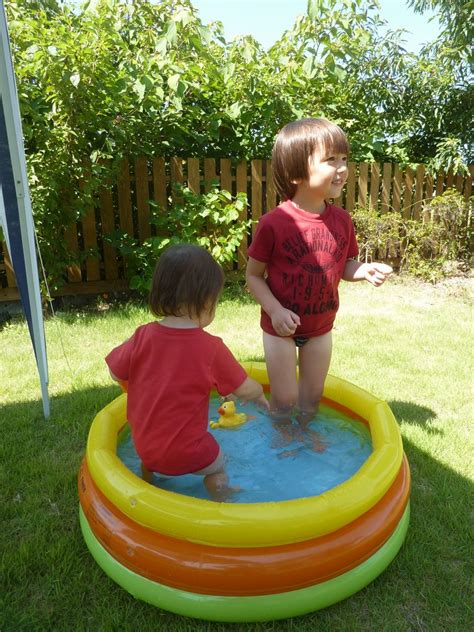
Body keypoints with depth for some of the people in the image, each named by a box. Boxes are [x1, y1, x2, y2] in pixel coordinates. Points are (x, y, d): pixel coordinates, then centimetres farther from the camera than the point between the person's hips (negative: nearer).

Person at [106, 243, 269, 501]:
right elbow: (245, 389, -10)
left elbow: (116, 373, -1)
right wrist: (259, 394, 12)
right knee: (216, 467, 26)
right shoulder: (211, 348, -21)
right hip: (187, 454, -3)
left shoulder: (143, 336, -14)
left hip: (143, 446, 4)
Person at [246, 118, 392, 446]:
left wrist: (367, 271, -17)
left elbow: (346, 267, 5)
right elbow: (254, 275, -12)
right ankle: (282, 432, 42)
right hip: (282, 326, -4)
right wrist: (275, 311, -24)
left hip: (321, 326, 4)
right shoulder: (273, 223, -21)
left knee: (312, 393, 20)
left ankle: (305, 429, 50)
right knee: (284, 399, 10)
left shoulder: (341, 219, -7)